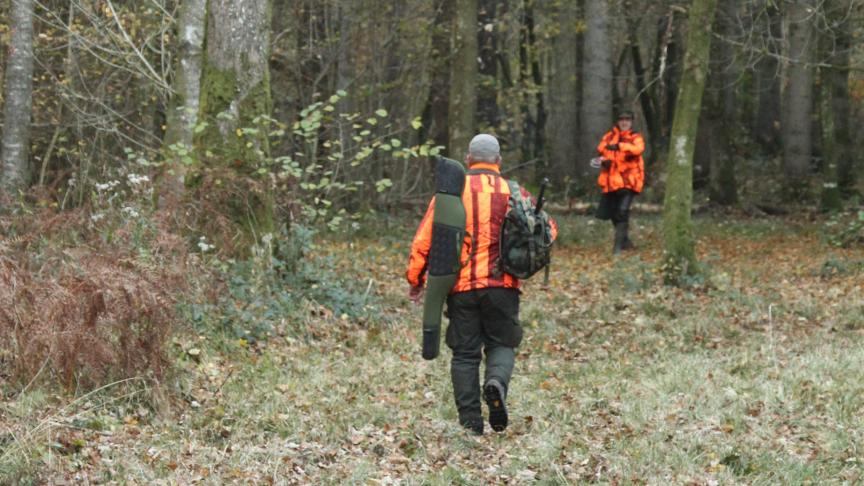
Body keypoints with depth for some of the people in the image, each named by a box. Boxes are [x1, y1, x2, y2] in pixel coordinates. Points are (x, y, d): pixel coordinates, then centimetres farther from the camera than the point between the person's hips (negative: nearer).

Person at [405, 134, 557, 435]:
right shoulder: (514, 192, 5)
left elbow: (424, 239, 1)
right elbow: (546, 228, 7)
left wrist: (415, 280, 11)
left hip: (461, 286, 0)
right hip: (502, 285, 0)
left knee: (464, 353, 7)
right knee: (502, 344, 14)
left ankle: (470, 422, 3)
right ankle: (497, 382, -18)